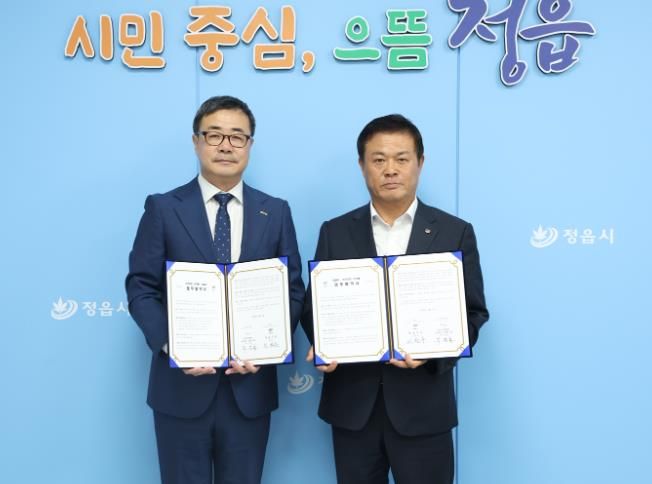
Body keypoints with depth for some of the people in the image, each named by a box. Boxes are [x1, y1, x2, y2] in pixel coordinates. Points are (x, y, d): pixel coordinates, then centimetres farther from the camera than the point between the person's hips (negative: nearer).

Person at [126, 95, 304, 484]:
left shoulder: (276, 212, 6)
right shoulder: (163, 208, 1)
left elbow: (293, 291, 4)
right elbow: (141, 288, -2)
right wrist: (171, 345, -17)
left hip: (250, 385, 2)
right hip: (182, 384, -1)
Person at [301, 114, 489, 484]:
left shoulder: (455, 232, 1)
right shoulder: (335, 232, 6)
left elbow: (474, 312, -1)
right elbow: (314, 304, 7)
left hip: (423, 404, -1)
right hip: (352, 403, 2)